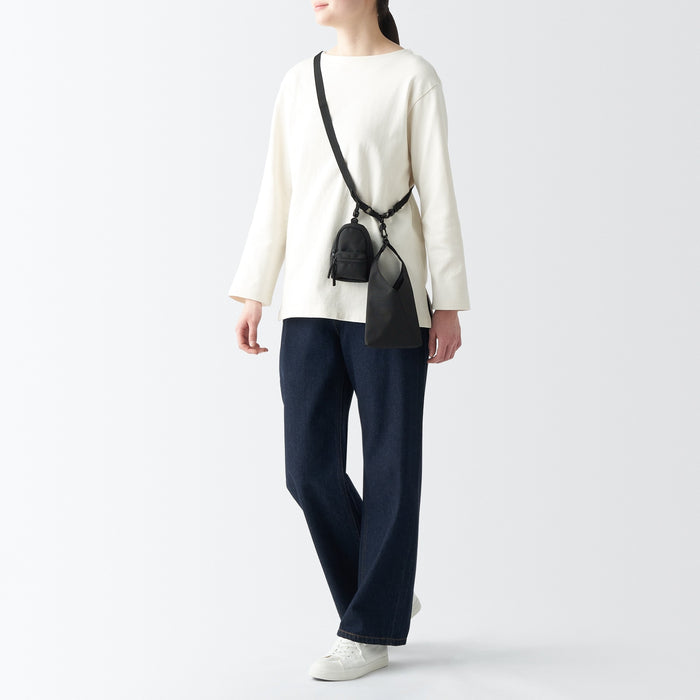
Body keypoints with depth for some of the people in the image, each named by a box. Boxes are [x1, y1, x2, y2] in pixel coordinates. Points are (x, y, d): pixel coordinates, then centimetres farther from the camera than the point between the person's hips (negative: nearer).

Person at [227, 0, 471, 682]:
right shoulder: (298, 82, 13)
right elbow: (275, 195, 14)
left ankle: (369, 629, 14)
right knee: (309, 466, 2)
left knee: (389, 465, 2)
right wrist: (252, 294, 10)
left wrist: (449, 303, -4)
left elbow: (437, 192, -1)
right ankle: (388, 598, 24)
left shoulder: (412, 76, 0)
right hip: (310, 301, 5)